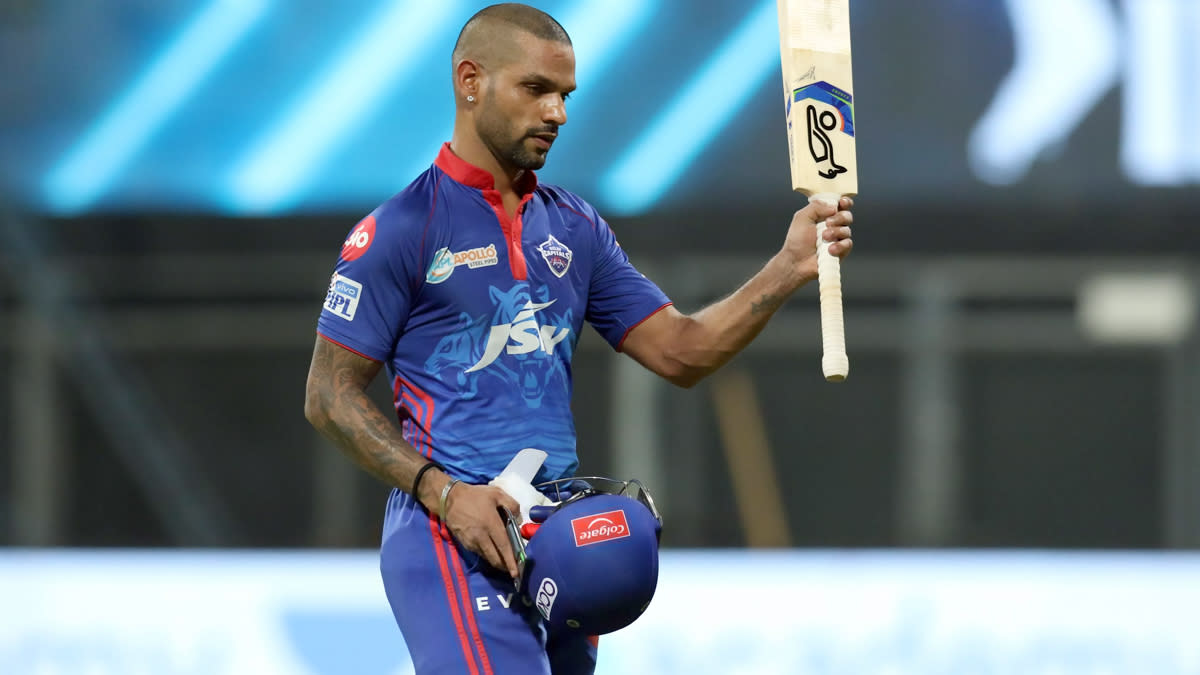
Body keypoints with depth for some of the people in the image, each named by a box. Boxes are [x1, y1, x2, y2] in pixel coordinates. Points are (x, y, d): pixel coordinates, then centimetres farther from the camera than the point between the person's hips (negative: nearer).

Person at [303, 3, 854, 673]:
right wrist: (442, 492, -15)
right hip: (454, 541, -7)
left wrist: (789, 269, -2)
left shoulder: (576, 229, 14)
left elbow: (680, 352, 11)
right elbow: (330, 395, -5)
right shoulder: (400, 229, -4)